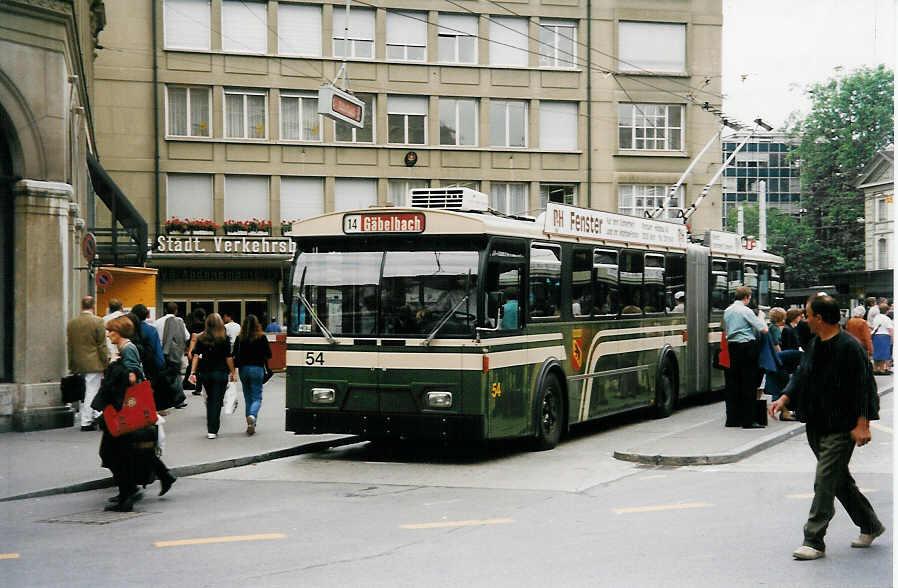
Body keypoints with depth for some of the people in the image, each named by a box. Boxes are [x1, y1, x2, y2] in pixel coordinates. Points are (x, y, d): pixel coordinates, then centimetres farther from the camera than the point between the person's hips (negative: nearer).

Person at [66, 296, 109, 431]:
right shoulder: (98, 321, -10)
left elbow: (69, 345, 11)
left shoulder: (71, 323, 7)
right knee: (91, 392, -2)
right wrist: (105, 363, -1)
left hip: (77, 364, 6)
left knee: (82, 393, 12)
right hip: (93, 363, -6)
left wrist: (71, 365, 17)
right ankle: (86, 422, -2)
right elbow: (102, 345, -9)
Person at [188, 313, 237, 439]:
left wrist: (193, 373, -4)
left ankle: (210, 428, 23)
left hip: (205, 373, 3)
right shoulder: (224, 338, -7)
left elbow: (196, 356, -3)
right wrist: (233, 373, 1)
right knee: (217, 401, 1)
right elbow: (228, 358, -7)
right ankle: (212, 431, -3)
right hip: (220, 373, -3)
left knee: (209, 400, 19)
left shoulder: (201, 338, 1)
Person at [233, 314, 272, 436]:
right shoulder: (261, 337, -6)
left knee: (248, 397, 13)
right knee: (257, 397, 3)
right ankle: (252, 415, -26)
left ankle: (251, 425, 12)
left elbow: (234, 356, -4)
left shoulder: (240, 338, -2)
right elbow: (269, 355, -4)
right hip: (257, 369, -2)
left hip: (244, 369, 2)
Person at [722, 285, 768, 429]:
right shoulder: (746, 311, -11)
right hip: (747, 346, -7)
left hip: (732, 346, 7)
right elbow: (763, 330, -12)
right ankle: (748, 421, -4)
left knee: (734, 381, 10)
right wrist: (761, 319, 6)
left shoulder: (727, 311, 13)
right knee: (749, 383, -4)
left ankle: (732, 418, 12)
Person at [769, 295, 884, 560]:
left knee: (825, 481, -9)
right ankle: (870, 526, 33)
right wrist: (784, 399, 0)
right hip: (816, 426, 9)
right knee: (841, 480, 17)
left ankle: (814, 541, -5)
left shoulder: (849, 348, -15)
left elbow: (863, 387, -16)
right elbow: (801, 376, 16)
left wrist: (862, 424, -19)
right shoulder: (815, 345, 10)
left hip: (841, 429, -9)